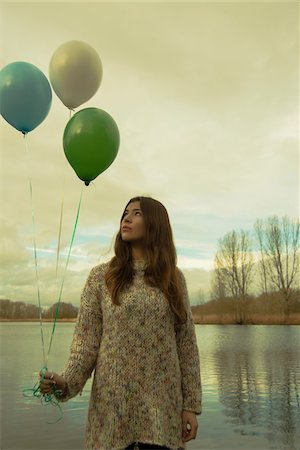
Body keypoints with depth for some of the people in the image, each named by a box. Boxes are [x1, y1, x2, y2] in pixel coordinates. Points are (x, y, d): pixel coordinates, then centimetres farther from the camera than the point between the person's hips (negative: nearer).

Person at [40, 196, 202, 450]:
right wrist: (68, 382, -17)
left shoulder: (174, 277, 4)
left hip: (162, 406, 1)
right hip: (114, 401, 0)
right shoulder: (101, 276, 2)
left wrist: (191, 405, 2)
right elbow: (86, 340, -1)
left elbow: (186, 343, 4)